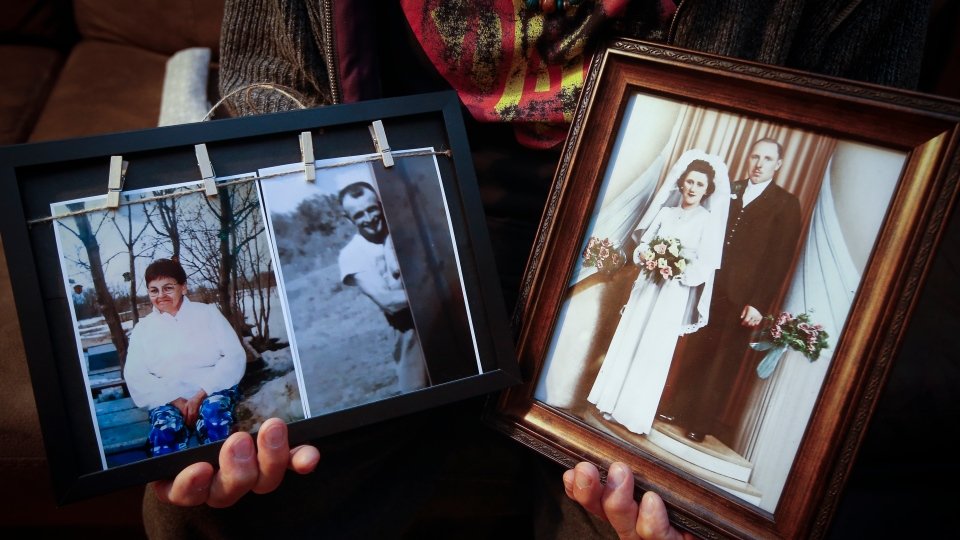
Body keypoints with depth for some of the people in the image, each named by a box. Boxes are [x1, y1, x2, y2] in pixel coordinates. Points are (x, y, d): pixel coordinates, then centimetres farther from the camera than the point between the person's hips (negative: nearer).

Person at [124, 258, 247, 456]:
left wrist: (200, 395, -11)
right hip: (168, 400, 1)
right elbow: (135, 378, 5)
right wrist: (177, 402, -12)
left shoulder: (208, 313, 14)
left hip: (213, 391, -1)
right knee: (165, 430, -33)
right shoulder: (142, 329, 18)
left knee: (213, 416, -35)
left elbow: (235, 357, 2)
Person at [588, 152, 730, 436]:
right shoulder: (665, 212, 7)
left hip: (674, 295, -4)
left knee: (653, 351, 0)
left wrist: (678, 270, -22)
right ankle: (613, 402, 19)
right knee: (627, 342, 7)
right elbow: (642, 245, 8)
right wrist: (647, 256, -12)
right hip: (647, 284, 4)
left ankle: (634, 413, 10)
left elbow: (705, 265, -9)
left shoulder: (708, 220, -4)